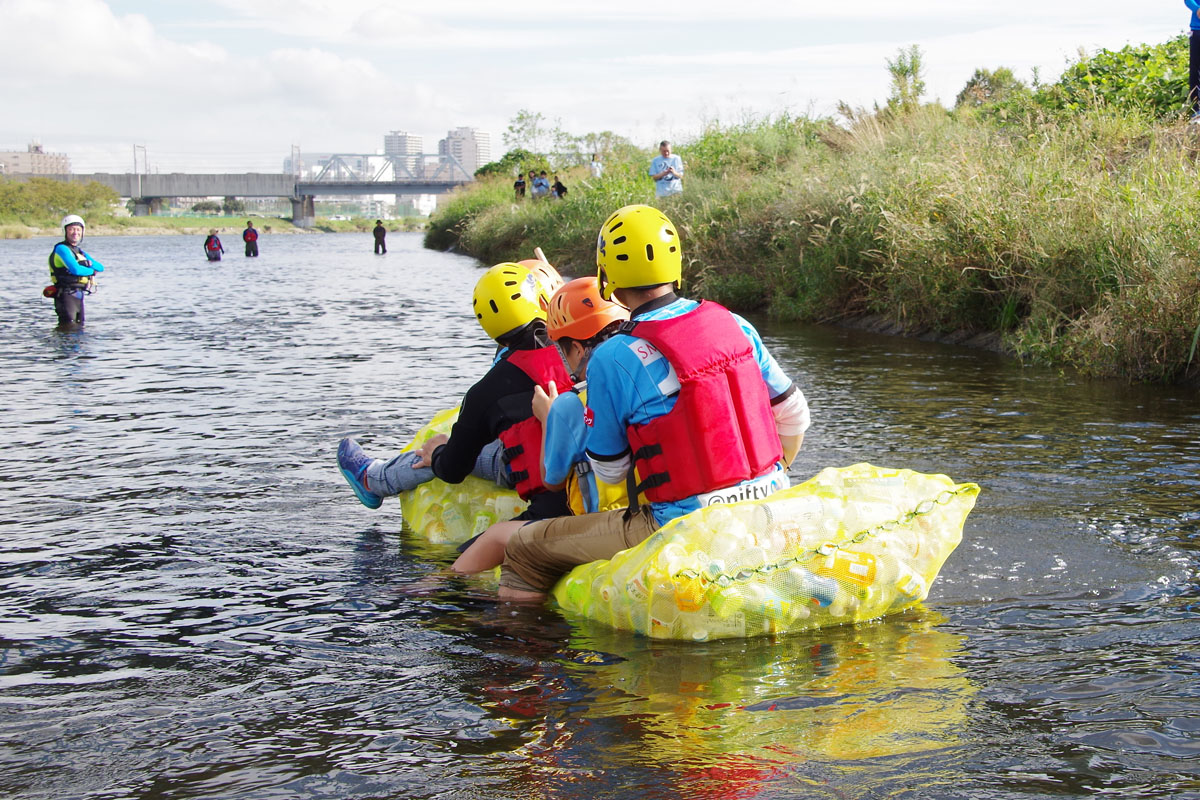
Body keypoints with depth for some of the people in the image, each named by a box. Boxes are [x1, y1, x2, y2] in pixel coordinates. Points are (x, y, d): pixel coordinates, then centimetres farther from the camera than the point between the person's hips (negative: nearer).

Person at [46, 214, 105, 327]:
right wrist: (92, 271, -3)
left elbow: (101, 267, 15)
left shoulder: (81, 252, 20)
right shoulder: (62, 249, -8)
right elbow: (75, 269, -21)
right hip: (66, 295, -9)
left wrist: (91, 263, -7)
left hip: (79, 295, 9)